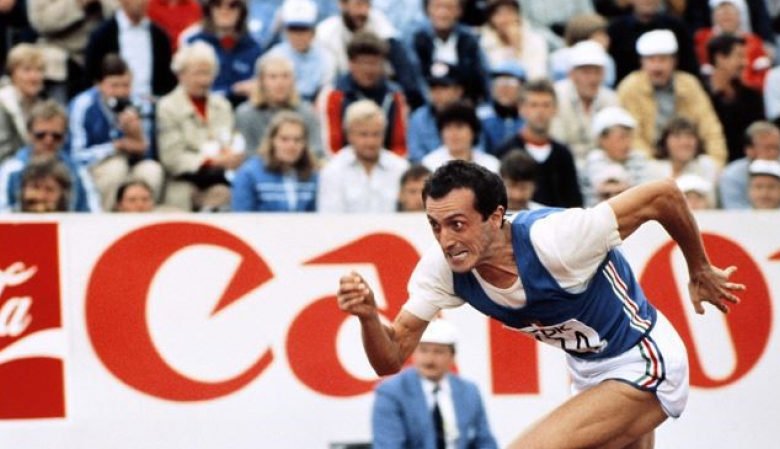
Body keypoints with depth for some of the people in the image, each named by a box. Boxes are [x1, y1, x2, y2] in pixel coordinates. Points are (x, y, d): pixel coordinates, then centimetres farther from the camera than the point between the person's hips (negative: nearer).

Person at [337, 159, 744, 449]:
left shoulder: (554, 241, -34)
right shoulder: (441, 268, -17)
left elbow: (663, 195, -24)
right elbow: (391, 360, -13)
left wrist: (700, 272, -7)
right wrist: (369, 316, -35)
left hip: (644, 366, -7)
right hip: (589, 374, 7)